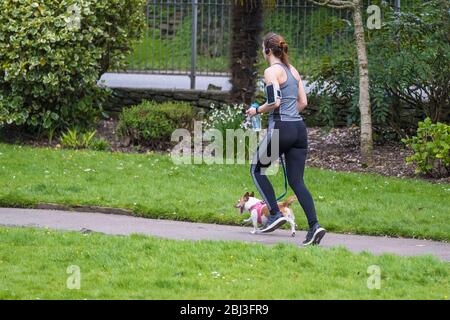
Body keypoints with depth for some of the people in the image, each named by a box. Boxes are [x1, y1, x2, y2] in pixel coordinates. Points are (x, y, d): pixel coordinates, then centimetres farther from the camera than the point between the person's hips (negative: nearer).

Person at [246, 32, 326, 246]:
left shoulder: (272, 71, -8)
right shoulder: (293, 70, 15)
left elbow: (275, 102, -18)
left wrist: (257, 110, -3)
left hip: (280, 128, -7)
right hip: (299, 128, 7)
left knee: (257, 169, 15)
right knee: (296, 180, 6)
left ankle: (275, 214, 4)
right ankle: (314, 225, -10)